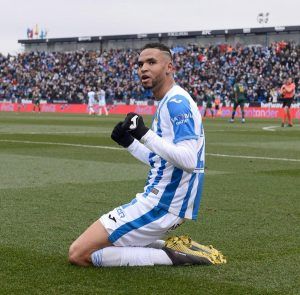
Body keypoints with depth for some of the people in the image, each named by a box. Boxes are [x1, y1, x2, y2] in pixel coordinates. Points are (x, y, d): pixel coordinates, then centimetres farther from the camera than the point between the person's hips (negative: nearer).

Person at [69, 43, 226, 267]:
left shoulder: (176, 102, -15)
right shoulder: (169, 103, 16)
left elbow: (188, 160, -27)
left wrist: (145, 134, -27)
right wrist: (129, 143, 13)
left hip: (160, 206, -10)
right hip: (161, 201, 10)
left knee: (79, 254, -9)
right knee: (97, 248, 20)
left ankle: (170, 255, -9)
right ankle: (172, 249, 8)